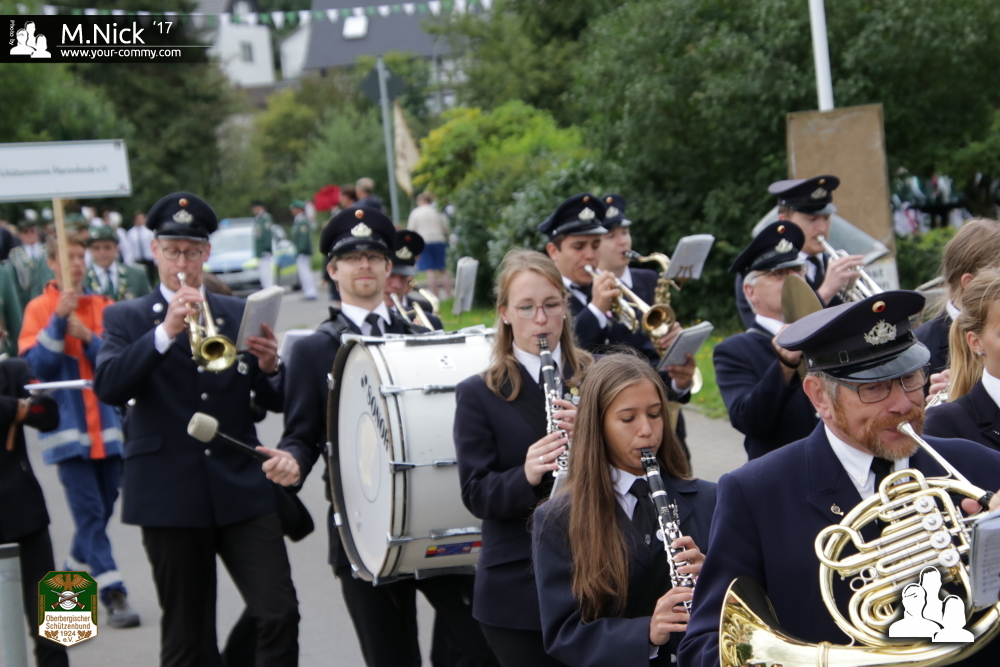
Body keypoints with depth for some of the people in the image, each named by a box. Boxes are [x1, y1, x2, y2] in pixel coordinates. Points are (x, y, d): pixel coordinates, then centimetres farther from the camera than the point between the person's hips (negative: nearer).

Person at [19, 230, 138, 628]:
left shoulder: (104, 307, 8)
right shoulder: (39, 309, 0)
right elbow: (36, 364, -9)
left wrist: (87, 336, -15)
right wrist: (59, 320, -18)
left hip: (107, 424, 4)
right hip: (68, 426, -4)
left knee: (103, 508, 10)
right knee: (89, 511, -7)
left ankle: (75, 570, 33)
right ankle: (114, 595, -7)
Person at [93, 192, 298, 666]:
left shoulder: (240, 315, 13)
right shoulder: (127, 318, 6)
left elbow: (274, 403, 10)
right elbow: (107, 387, -13)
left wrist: (269, 369, -12)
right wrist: (165, 332, -23)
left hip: (243, 489, 2)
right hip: (170, 497, -2)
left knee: (281, 614, -10)